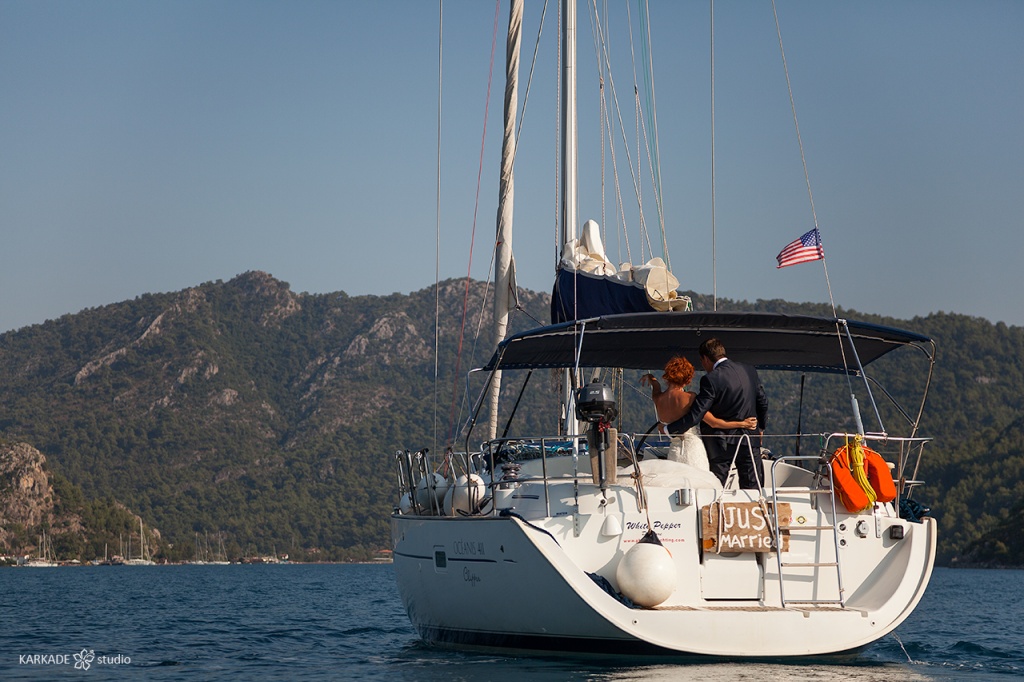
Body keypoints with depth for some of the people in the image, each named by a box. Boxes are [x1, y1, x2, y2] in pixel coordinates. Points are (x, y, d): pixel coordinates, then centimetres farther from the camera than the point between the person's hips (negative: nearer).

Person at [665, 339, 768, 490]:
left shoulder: (711, 379, -18)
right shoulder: (750, 371, 1)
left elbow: (695, 415, -20)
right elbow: (763, 402, 10)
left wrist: (668, 430, -11)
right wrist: (760, 428, 25)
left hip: (721, 443, -5)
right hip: (750, 440, 5)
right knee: (752, 488, 10)